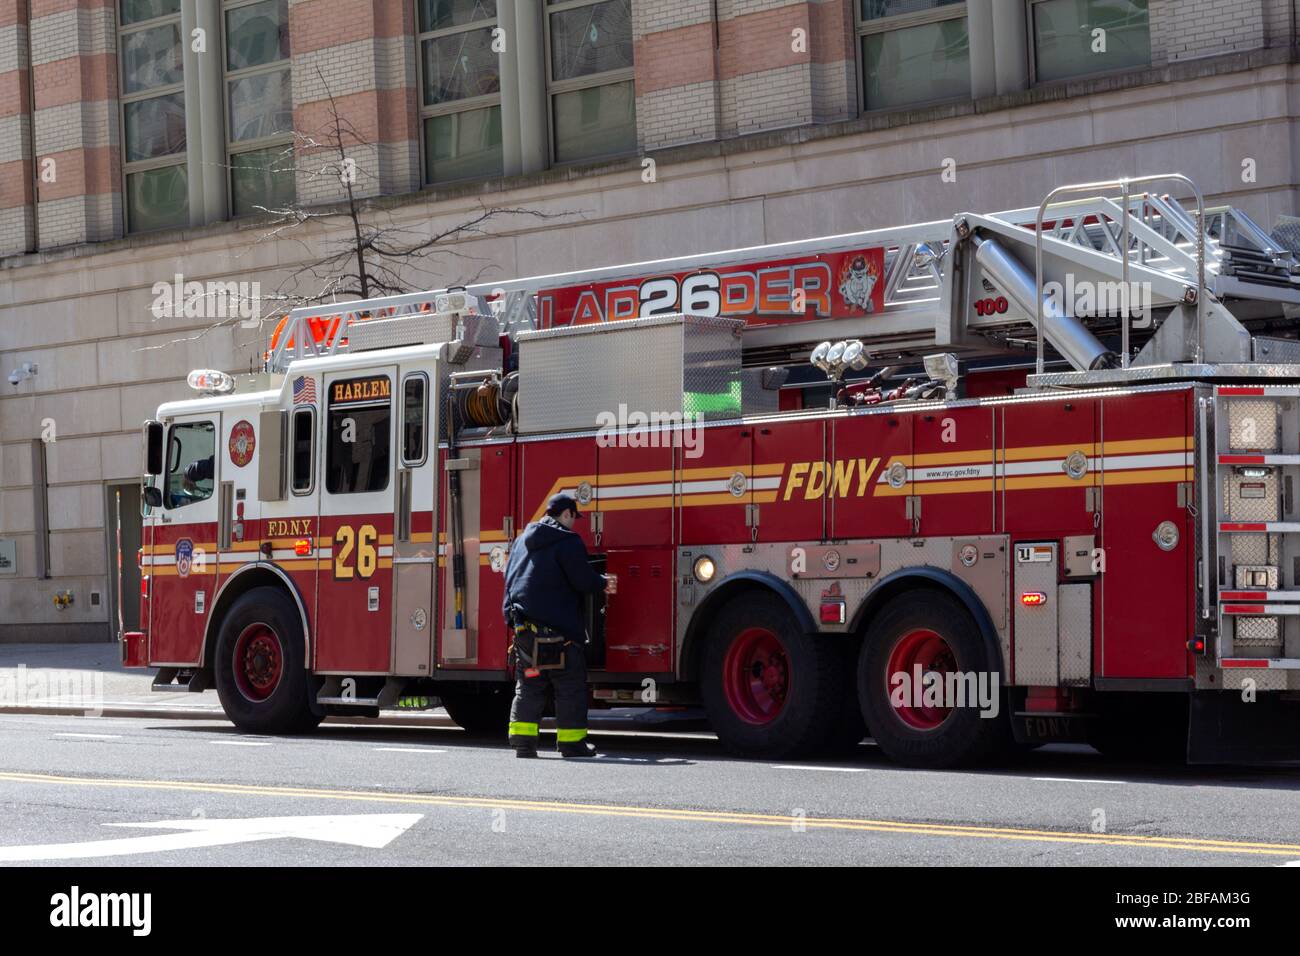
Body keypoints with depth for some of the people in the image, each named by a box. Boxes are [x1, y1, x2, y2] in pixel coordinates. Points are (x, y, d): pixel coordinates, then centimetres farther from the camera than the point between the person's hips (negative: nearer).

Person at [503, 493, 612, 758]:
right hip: (558, 628, -7)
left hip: (524, 627, 7)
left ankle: (522, 740, 2)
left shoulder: (522, 540, 17)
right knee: (570, 688, 2)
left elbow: (510, 580, 22)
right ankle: (572, 743, 4)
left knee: (527, 686, 9)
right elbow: (584, 580, -11)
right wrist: (603, 584, 9)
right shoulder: (567, 541, -8)